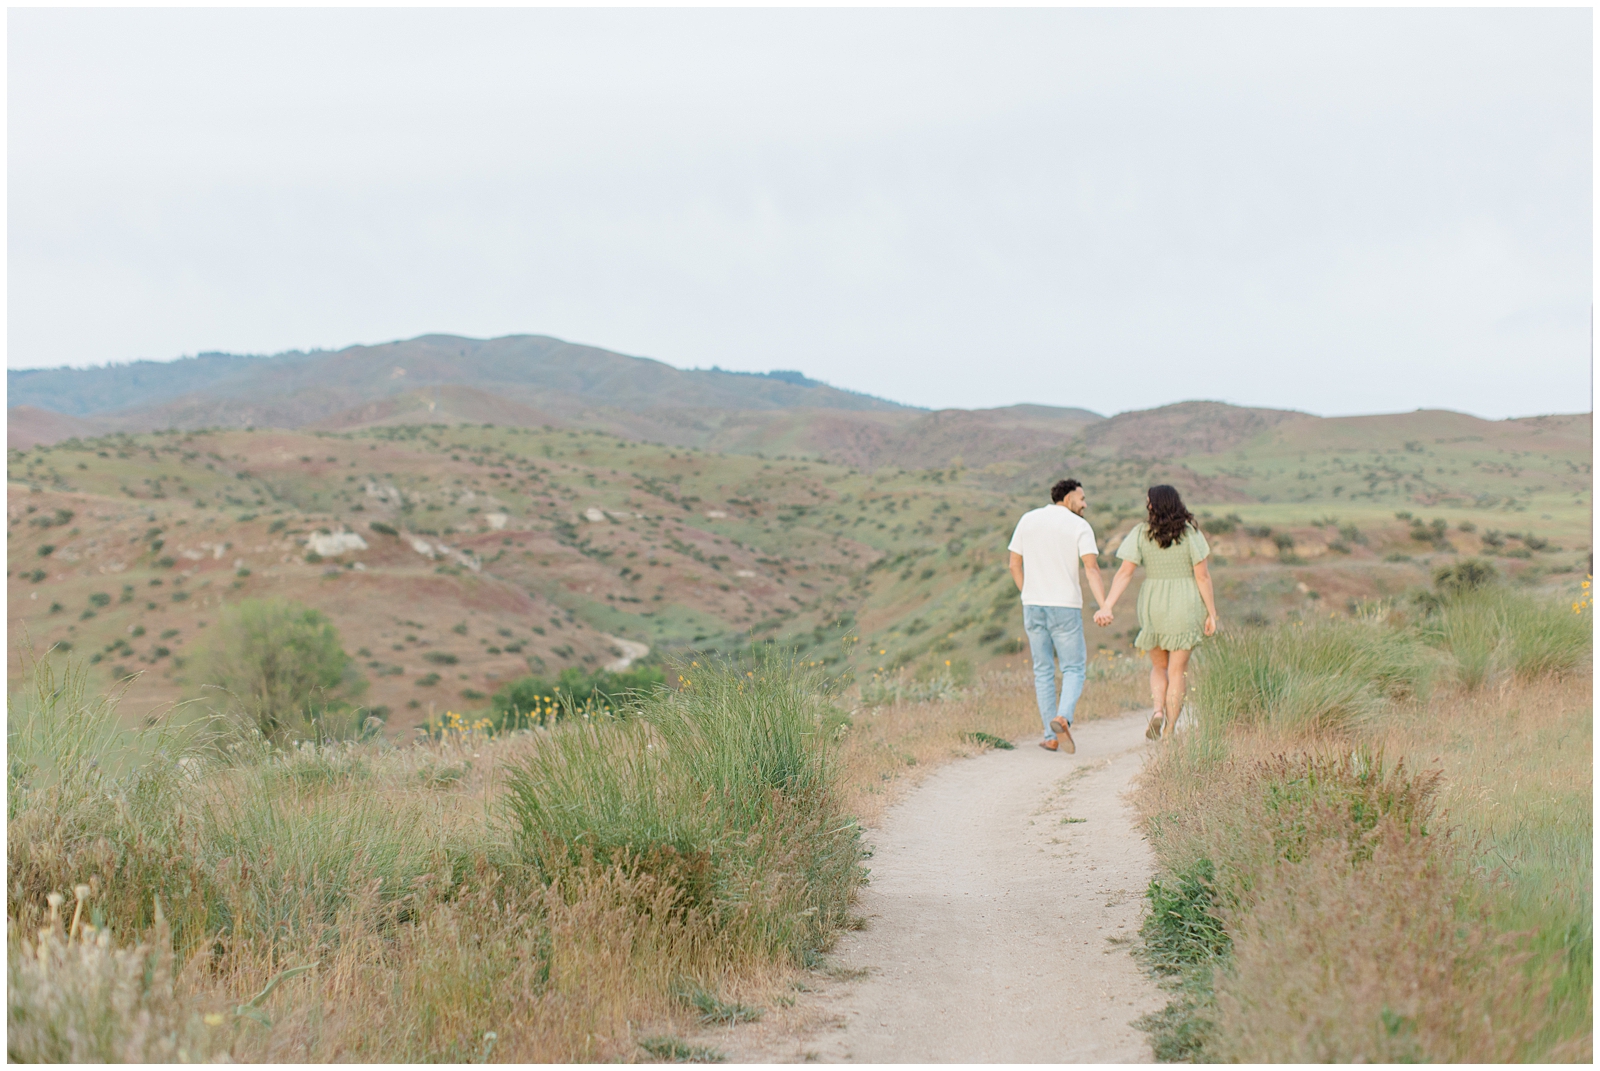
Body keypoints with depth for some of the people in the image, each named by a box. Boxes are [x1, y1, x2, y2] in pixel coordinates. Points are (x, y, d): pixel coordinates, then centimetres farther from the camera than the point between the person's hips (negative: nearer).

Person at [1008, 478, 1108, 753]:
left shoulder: (1028, 520, 7)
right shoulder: (1080, 527, -5)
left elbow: (1014, 565, 8)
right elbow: (1092, 568, -17)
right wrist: (1104, 606, -24)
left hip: (1033, 606, 3)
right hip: (1065, 607, -3)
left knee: (1043, 671, 12)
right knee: (1074, 670, 6)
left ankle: (1052, 737, 9)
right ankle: (1063, 718, -20)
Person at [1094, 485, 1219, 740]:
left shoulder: (1141, 533, -4)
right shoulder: (1190, 533, -7)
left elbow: (1124, 573, -11)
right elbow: (1202, 576, -7)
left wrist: (1107, 606, -14)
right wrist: (1211, 613, -1)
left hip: (1152, 605, 1)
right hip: (1185, 605, -1)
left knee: (1158, 666, 20)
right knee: (1177, 671, 7)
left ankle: (1158, 709, -6)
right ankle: (1168, 733, 4)